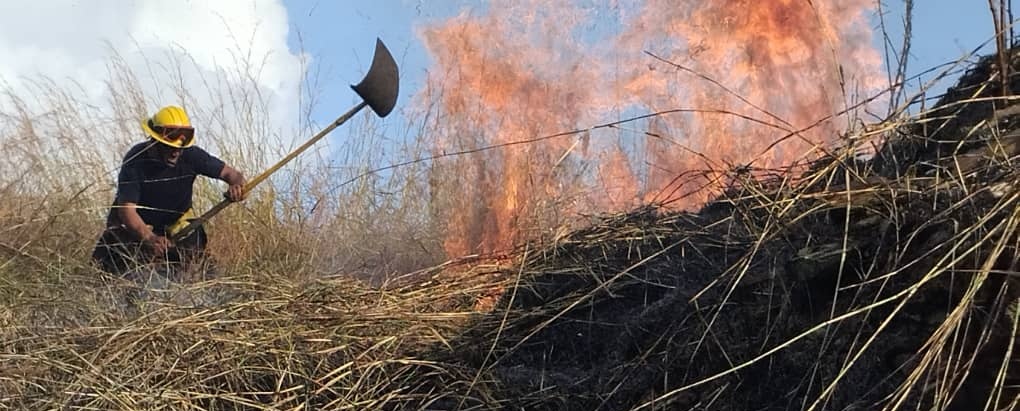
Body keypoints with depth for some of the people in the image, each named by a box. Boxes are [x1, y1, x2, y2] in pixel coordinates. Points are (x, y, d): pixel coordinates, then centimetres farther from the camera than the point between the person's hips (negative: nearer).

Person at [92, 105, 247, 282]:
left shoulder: (190, 155, -18)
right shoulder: (136, 160, -26)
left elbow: (230, 173, -12)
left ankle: (171, 274, 12)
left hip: (176, 223, 3)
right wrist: (149, 238, -49)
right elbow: (126, 208, -31)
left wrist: (237, 185, -39)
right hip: (137, 225, -3)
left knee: (195, 241, -21)